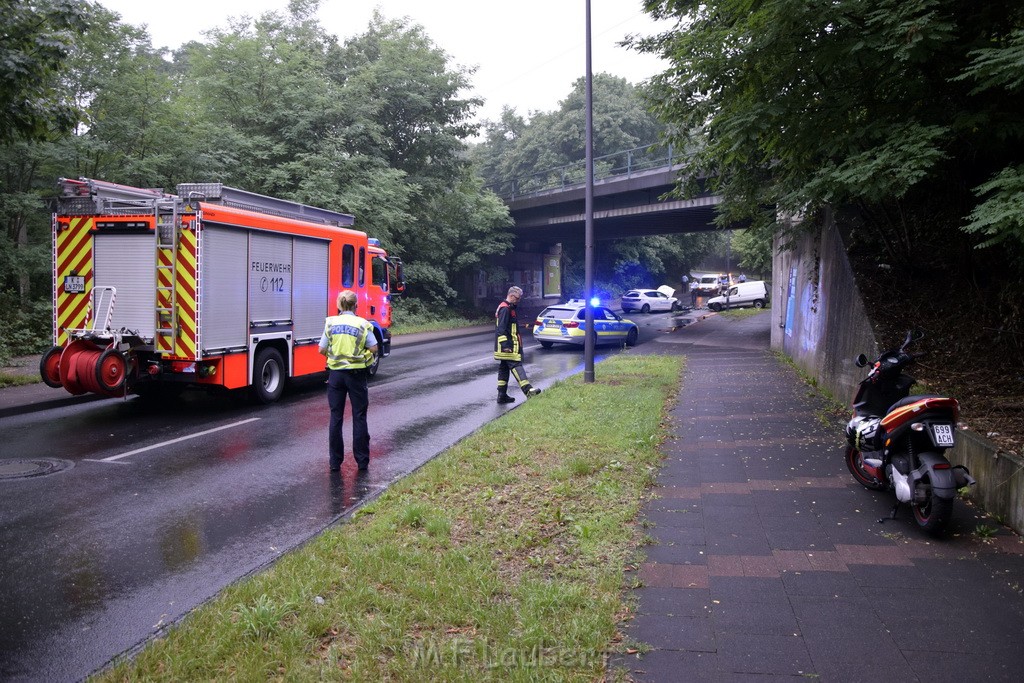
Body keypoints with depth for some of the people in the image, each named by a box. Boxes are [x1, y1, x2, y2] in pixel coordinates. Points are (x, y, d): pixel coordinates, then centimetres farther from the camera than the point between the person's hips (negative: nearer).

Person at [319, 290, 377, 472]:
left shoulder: (331, 323, 0)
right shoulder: (362, 324, -5)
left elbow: (322, 349, 0)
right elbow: (374, 349, -6)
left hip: (335, 373, 2)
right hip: (356, 374, -2)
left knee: (336, 417, 9)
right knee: (359, 417, 7)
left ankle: (335, 462, 12)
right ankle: (362, 461, 11)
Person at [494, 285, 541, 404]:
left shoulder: (508, 308, 21)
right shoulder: (505, 309, -14)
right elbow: (501, 329, -22)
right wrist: (505, 345, -27)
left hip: (507, 346, 11)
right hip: (507, 347, -11)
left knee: (503, 369, 11)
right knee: (516, 366, -18)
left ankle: (502, 395, 14)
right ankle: (528, 389, -28)